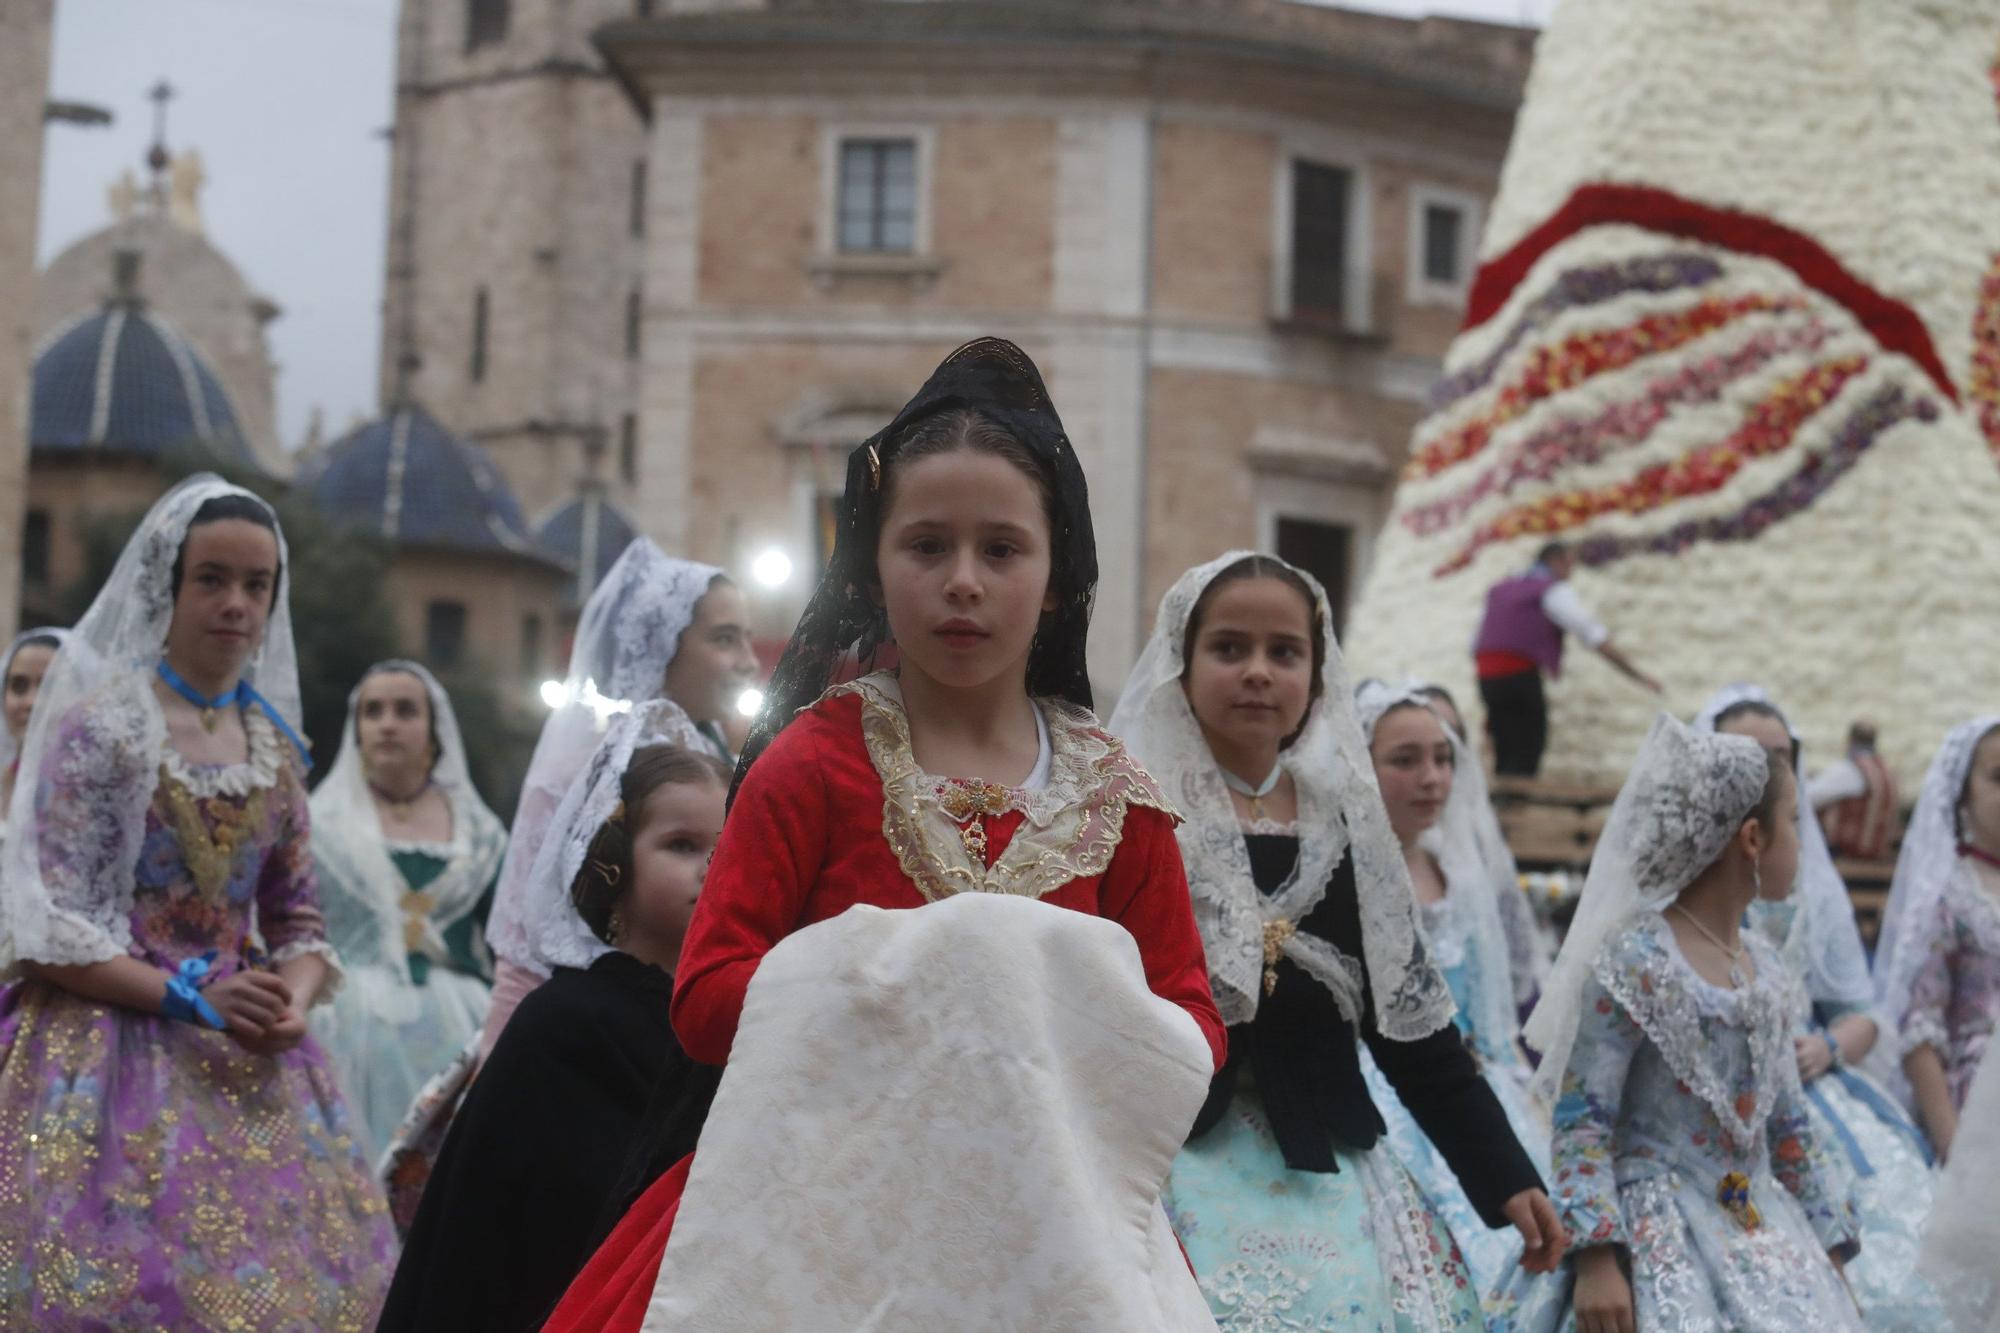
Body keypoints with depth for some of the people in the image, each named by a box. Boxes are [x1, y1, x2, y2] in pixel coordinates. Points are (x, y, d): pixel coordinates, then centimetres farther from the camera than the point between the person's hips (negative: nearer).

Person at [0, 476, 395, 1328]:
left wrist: (293, 1004, -7)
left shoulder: (276, 746, 11)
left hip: (250, 1064, 5)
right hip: (112, 1047, -5)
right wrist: (191, 999, -17)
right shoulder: (100, 723, -5)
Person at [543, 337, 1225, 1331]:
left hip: (1048, 1218, 2)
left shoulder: (1112, 799, 6)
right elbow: (704, 998, -6)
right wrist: (889, 983, -19)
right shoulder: (817, 760, -1)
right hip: (826, 1219, -2)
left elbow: (1193, 1024, 9)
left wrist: (1094, 1036, -13)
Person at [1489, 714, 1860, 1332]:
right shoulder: (1633, 961, -12)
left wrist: (1830, 1250, 17)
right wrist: (1595, 1257, -21)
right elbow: (1580, 1124, -14)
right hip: (1658, 1247, -7)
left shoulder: (1766, 968, 11)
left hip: (1764, 1245, 7)